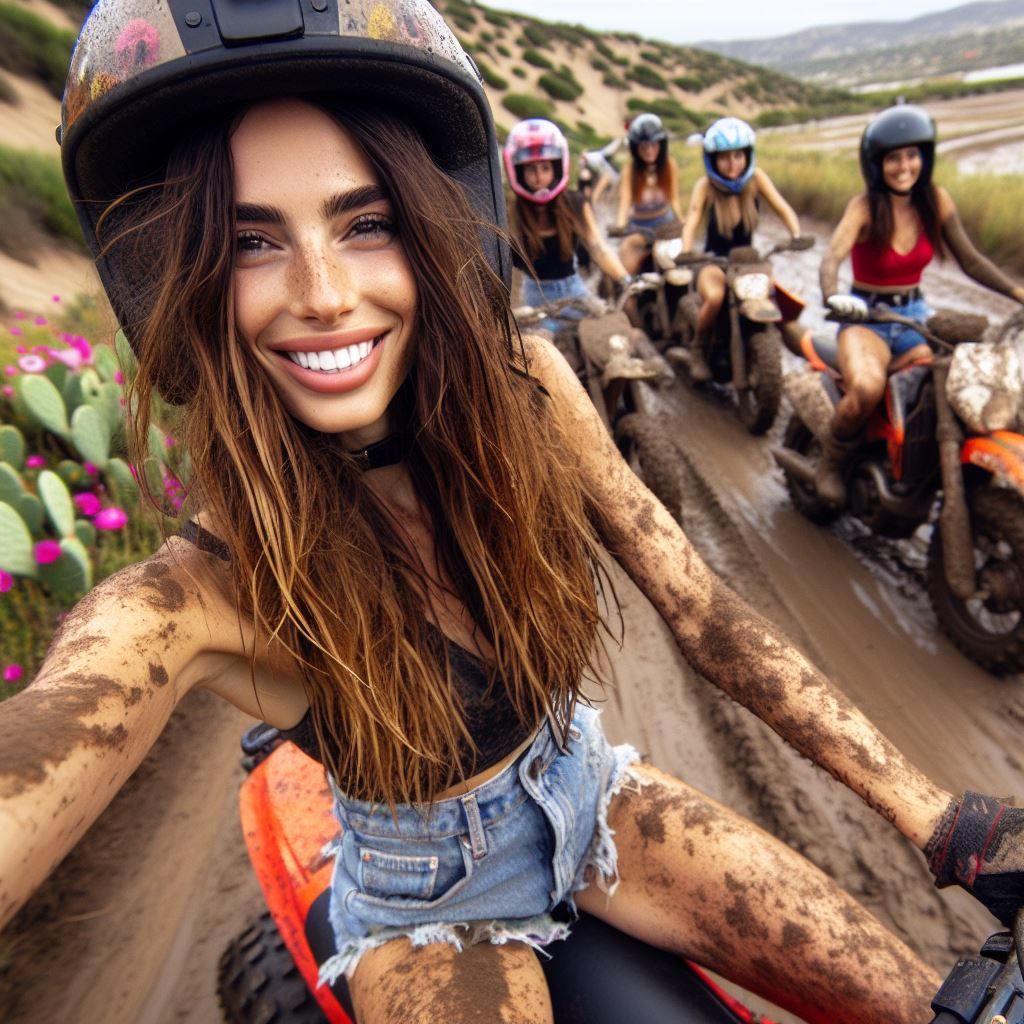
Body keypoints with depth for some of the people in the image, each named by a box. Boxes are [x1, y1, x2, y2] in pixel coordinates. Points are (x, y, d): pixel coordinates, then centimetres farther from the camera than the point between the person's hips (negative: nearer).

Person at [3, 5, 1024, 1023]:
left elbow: (704, 613, -14)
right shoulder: (198, 596, -28)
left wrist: (933, 814, -11)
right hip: (425, 904, -2)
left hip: (585, 795, 3)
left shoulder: (526, 389, -19)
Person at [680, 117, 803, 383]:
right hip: (714, 261, -3)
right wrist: (686, 253, -43)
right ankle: (699, 350, -9)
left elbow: (782, 208, -12)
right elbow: (692, 221, -23)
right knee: (715, 297, -36)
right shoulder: (705, 185, -10)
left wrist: (796, 235, -31)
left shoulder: (755, 178, -4)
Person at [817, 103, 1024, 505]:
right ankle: (831, 463, -9)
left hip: (915, 317, 5)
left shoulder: (936, 200, 2)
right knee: (866, 388, -35)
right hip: (866, 318, -4)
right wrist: (833, 296, -49)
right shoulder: (865, 206, -11)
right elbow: (833, 255, -28)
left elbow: (969, 260, 6)